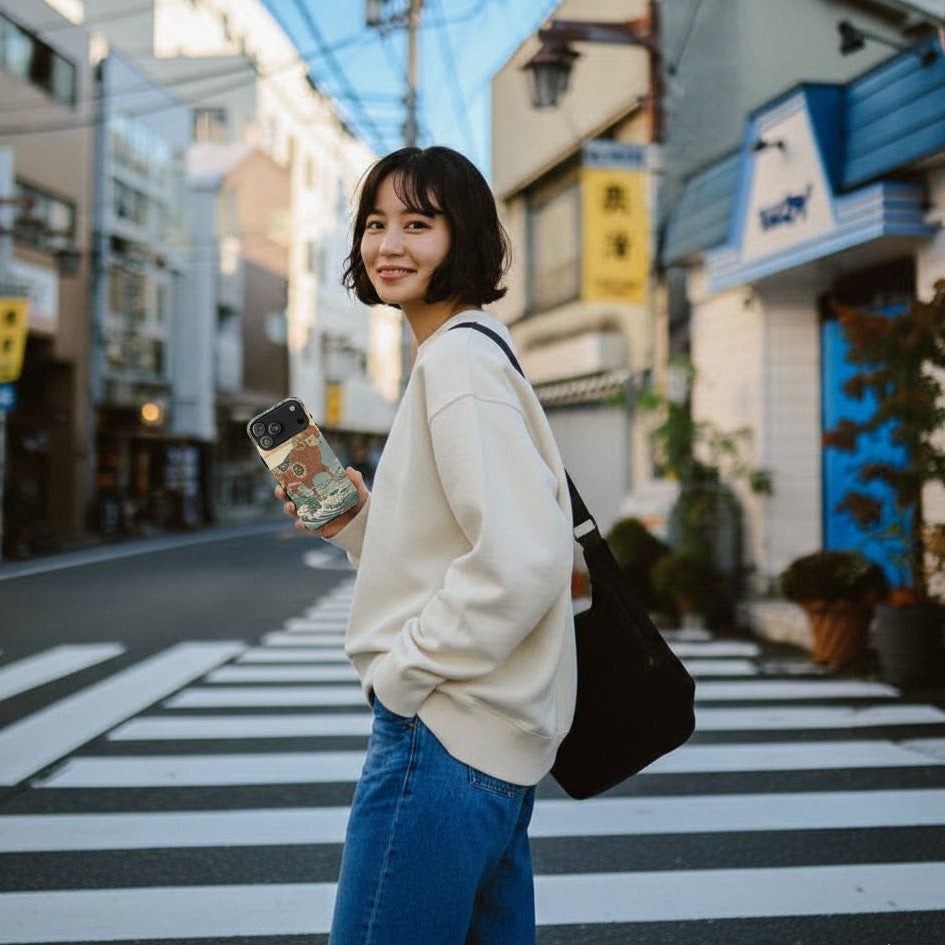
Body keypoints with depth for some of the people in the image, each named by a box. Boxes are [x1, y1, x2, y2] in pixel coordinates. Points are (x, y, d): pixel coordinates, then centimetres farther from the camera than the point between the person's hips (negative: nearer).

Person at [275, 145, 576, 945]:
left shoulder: (458, 361, -14)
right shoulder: (464, 353, 17)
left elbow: (522, 558, -25)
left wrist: (404, 672, -16)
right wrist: (356, 524, 7)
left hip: (443, 732, -10)